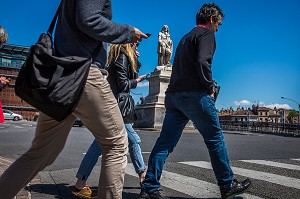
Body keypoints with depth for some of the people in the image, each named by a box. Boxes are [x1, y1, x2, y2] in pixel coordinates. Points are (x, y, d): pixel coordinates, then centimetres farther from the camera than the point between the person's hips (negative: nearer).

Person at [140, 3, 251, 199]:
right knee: (215, 139, 6)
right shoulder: (206, 34, 0)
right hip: (194, 94, -8)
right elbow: (202, 62, -17)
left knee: (165, 142, 4)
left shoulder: (185, 38, 26)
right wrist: (210, 88, -6)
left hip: (173, 95, 8)